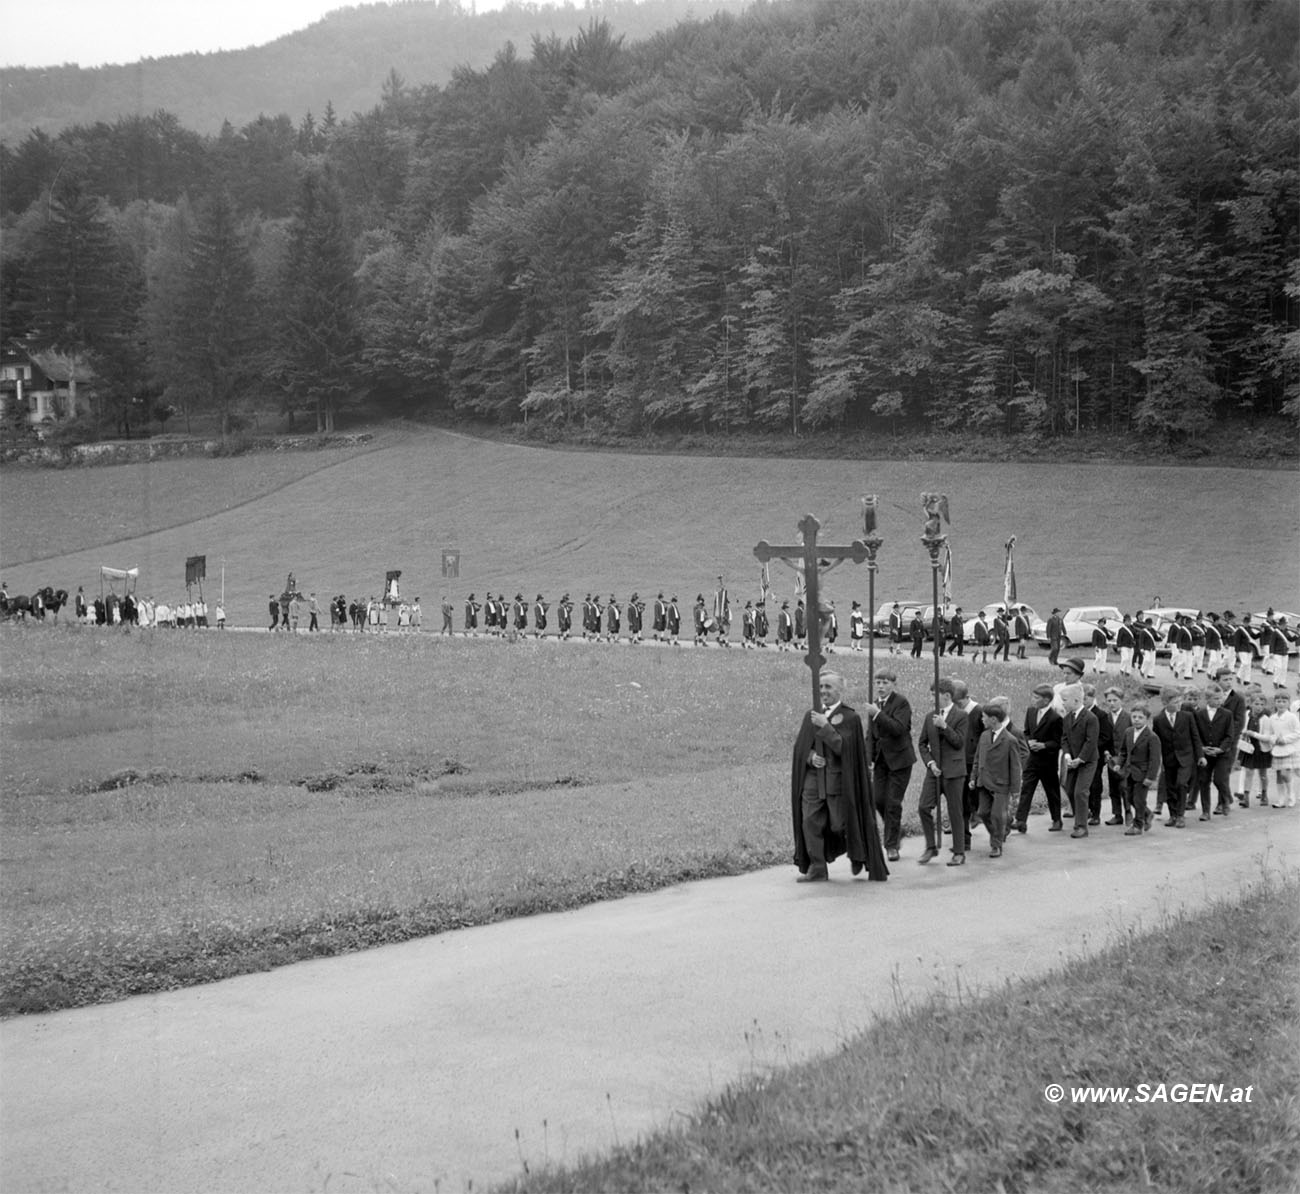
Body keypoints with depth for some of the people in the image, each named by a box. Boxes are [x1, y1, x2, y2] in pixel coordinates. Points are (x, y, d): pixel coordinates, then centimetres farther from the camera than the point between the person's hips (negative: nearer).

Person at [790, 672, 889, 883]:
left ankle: (858, 856, 29)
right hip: (813, 778, 4)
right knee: (810, 822, -4)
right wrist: (810, 756, -9)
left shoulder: (850, 718, -3)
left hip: (838, 780, -4)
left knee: (840, 824, 1)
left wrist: (825, 726, -22)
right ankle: (816, 869, 1)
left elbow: (843, 747, -14)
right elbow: (800, 746, 12)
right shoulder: (811, 715, 12)